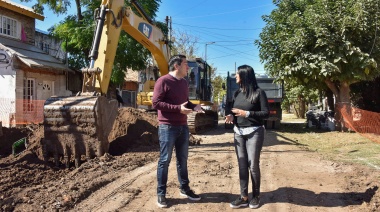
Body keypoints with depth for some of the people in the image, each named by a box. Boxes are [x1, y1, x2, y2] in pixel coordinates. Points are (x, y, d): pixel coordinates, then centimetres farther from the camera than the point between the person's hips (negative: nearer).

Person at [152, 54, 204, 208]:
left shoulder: (184, 82, 14)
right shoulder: (163, 81, -10)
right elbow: (156, 103, -16)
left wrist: (194, 106, 1)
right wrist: (178, 108, -22)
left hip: (183, 127, 7)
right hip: (167, 127, -7)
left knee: (182, 159, 15)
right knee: (165, 160, 1)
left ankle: (184, 189, 28)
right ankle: (161, 194, 12)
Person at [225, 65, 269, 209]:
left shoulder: (258, 92, -6)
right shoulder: (237, 93, 11)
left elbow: (266, 113, -9)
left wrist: (247, 113, -18)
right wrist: (231, 116, -6)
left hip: (254, 132, -5)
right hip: (238, 132, 5)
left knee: (253, 165, -1)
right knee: (242, 165, 4)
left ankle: (256, 196, 15)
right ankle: (244, 197, 10)